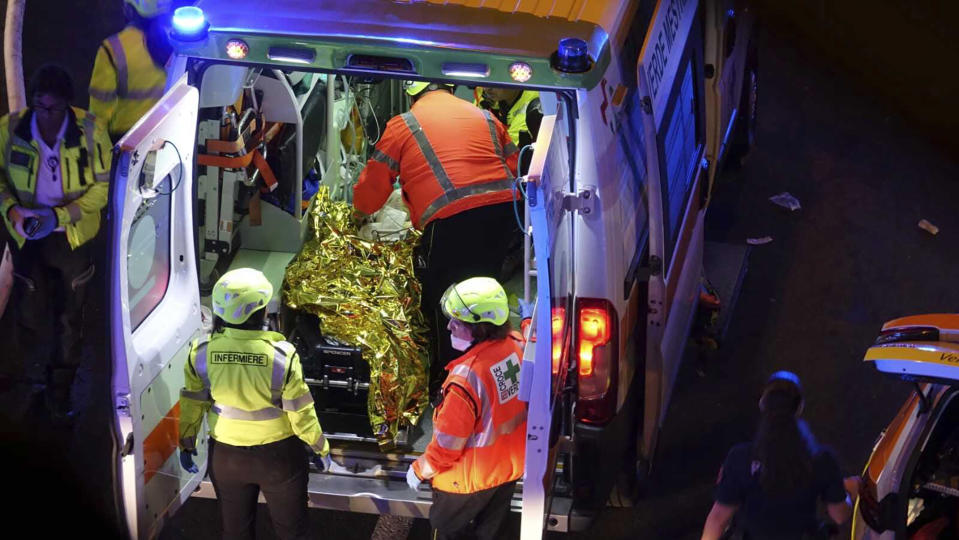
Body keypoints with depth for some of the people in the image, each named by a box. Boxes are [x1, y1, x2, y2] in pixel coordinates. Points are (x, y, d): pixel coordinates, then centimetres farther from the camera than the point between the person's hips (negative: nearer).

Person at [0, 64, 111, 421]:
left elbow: (103, 185, -10)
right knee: (31, 319, 2)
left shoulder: (89, 131, -17)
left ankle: (61, 395, 32)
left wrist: (59, 216, -21)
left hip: (73, 237, 0)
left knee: (69, 320, 12)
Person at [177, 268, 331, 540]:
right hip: (278, 456, -2)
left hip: (225, 456, 3)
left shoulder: (201, 353, -17)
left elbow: (192, 404, -4)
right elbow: (300, 411, -16)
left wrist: (186, 444, 12)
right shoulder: (281, 354, -25)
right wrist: (320, 448, 0)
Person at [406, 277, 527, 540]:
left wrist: (420, 470, -9)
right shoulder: (517, 347, -17)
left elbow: (447, 443, -25)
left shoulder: (468, 376, -37)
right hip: (510, 464, 7)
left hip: (472, 478, -7)